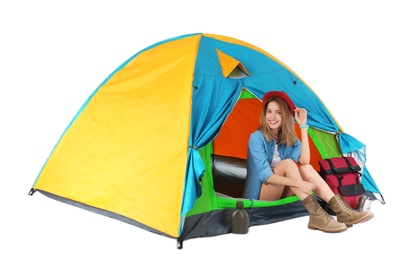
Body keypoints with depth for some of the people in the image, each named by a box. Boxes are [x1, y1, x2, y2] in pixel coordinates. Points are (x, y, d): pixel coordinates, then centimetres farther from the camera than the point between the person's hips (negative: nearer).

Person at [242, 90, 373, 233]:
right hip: (260, 196, -5)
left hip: (281, 193, 5)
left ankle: (341, 211, -30)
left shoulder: (289, 138, 2)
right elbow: (264, 175, -24)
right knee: (287, 163, -29)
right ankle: (315, 215, -40)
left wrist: (303, 126, -17)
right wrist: (298, 183, -35)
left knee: (306, 168, -20)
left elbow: (304, 160, -19)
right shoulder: (257, 138, -15)